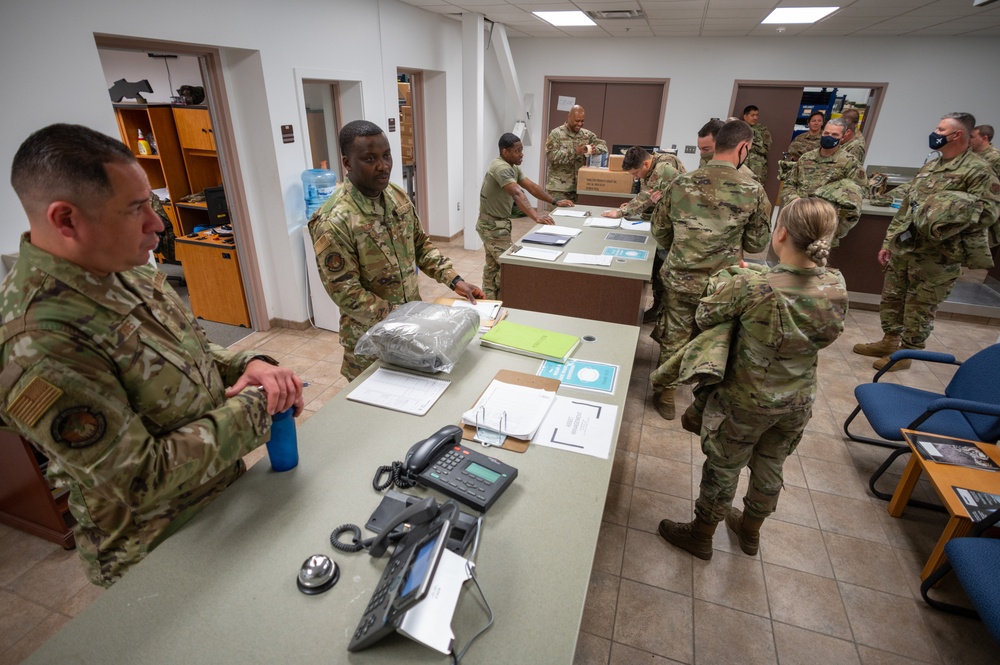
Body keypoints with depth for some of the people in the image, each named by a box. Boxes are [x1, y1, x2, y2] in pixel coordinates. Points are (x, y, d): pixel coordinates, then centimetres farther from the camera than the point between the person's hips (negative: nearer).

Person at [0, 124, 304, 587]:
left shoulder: (126, 271, -6)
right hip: (161, 556, -7)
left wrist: (247, 365, -13)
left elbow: (191, 356, 7)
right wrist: (253, 409, -22)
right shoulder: (38, 343, -31)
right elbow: (141, 479, -27)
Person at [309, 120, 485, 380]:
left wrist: (454, 280, -1)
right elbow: (347, 293, -22)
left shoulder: (398, 195, -2)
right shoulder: (334, 221, -23)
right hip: (371, 336, -6)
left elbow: (421, 244, 9)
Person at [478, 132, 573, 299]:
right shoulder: (501, 168, -24)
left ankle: (489, 302, 24)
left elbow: (532, 187, 10)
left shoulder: (513, 167, 7)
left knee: (493, 265, 15)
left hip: (498, 223, 10)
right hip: (492, 225, -10)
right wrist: (536, 217, -48)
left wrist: (555, 202, 6)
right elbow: (518, 194, -38)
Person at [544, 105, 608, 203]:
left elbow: (603, 145, 8)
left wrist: (595, 149, -17)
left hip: (580, 187, 4)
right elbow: (551, 156, -14)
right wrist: (574, 151, -21)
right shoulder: (556, 134, -3)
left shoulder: (587, 134, 12)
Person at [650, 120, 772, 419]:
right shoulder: (753, 190, -11)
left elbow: (659, 231, 3)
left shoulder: (681, 182, -6)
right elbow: (757, 244, -1)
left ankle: (665, 395, 29)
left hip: (679, 278, 1)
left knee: (674, 338, 15)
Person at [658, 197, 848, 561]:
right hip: (798, 404, 5)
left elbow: (704, 316, -15)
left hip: (746, 402, -5)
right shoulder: (837, 287, -12)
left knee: (723, 470, 15)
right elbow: (829, 335, 4)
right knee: (770, 469, 25)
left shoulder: (752, 286, -29)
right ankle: (750, 530, 50)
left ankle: (701, 535, 38)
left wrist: (731, 286, 3)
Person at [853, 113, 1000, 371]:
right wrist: (887, 242, 14)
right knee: (891, 298, 16)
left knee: (920, 308, 4)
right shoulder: (929, 167, 14)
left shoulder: (978, 171, -10)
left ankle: (906, 353, 18)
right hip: (902, 248, 8)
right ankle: (889, 342, 32)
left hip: (937, 256, -7)